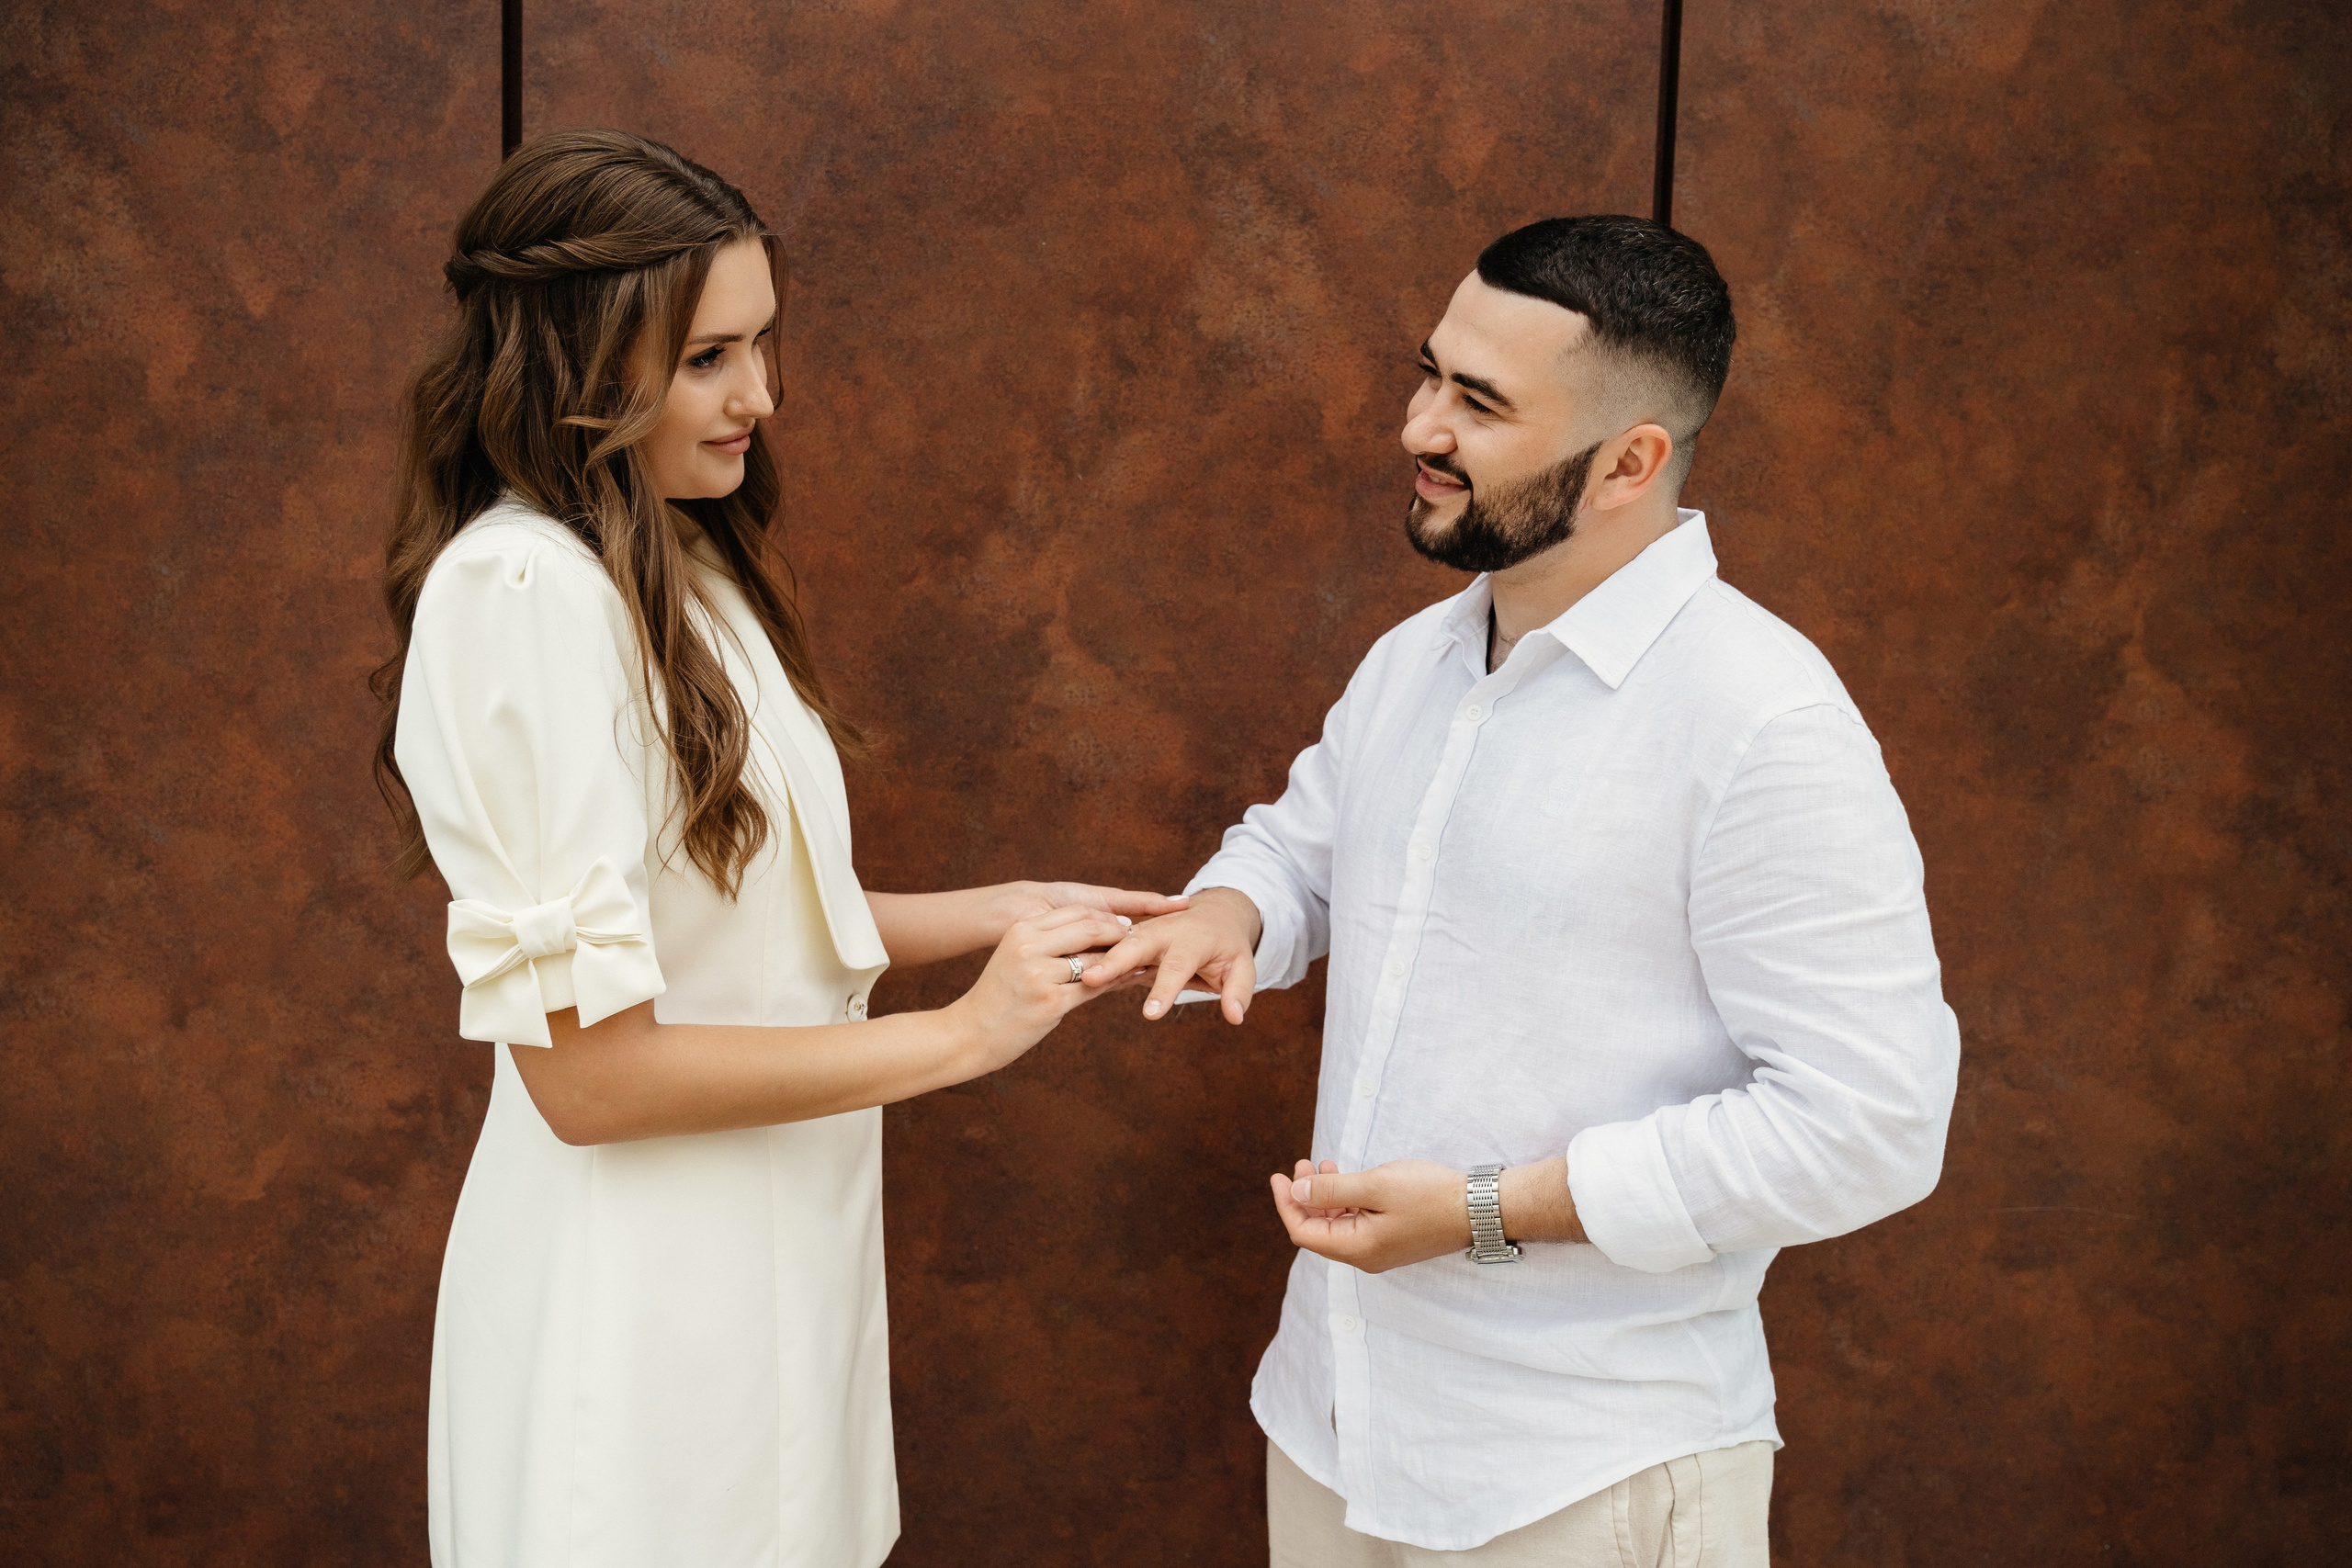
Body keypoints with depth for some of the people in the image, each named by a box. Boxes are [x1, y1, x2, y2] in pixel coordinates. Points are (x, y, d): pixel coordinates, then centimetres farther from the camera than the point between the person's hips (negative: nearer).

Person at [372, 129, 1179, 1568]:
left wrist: (1000, 911, 0)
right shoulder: (523, 590, -21)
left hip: (772, 1226, 8)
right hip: (640, 1287, -8)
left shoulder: (687, 563, 8)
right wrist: (958, 1033, -18)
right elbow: (585, 1069, -23)